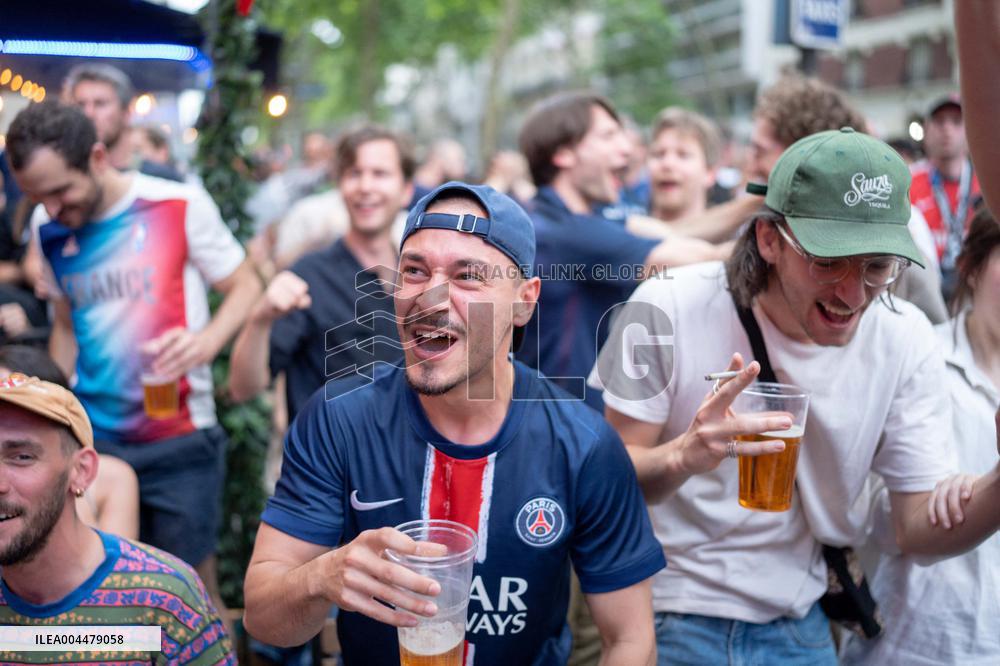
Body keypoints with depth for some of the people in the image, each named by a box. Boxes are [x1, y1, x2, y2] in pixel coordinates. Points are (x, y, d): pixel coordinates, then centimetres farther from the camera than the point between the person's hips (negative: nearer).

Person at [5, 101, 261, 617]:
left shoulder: (179, 206, -11)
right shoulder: (49, 232, 5)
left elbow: (246, 288, -5)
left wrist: (207, 340, -25)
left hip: (179, 441, -4)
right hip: (92, 441, 5)